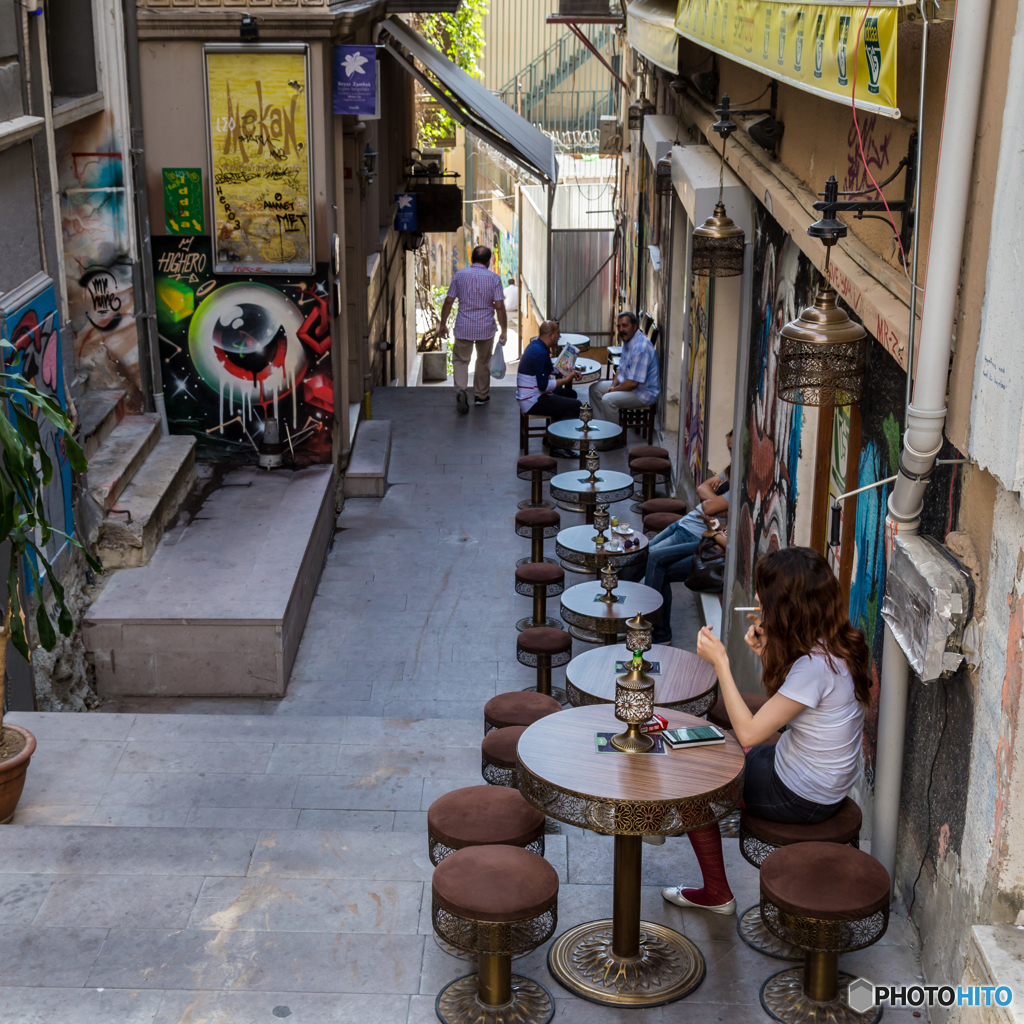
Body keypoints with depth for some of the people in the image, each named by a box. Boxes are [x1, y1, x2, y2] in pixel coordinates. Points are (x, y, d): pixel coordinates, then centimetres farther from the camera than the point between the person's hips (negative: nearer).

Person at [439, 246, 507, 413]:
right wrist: (504, 330, -3)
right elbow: (499, 306, -10)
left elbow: (448, 302, -1)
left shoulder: (459, 275, -3)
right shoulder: (494, 278, -6)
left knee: (460, 360, 11)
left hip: (463, 327, 0)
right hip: (486, 328, 0)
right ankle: (481, 396, 29)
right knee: (483, 361, 18)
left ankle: (460, 390, -14)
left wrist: (443, 324, 9)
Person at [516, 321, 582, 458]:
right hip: (533, 402, -11)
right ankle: (558, 447, -9)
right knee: (575, 405, -14)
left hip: (527, 396, 11)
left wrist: (570, 372, 10)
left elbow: (551, 369, 23)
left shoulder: (536, 344, 9)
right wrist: (566, 380, -15)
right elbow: (544, 386, -25)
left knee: (570, 394, 23)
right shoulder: (541, 353, -23)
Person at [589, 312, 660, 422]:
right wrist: (613, 385, 0)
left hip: (644, 392, -11)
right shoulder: (628, 340, 6)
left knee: (608, 399, -29)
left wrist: (614, 389, -13)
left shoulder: (640, 348, -28)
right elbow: (621, 369, 17)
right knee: (594, 388, 11)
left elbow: (633, 383, -28)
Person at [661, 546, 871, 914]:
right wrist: (767, 655, -5)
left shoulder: (814, 666, -32)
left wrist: (720, 663, -24)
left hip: (802, 798, -9)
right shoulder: (835, 643, -4)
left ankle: (716, 894, 20)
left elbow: (748, 732, -28)